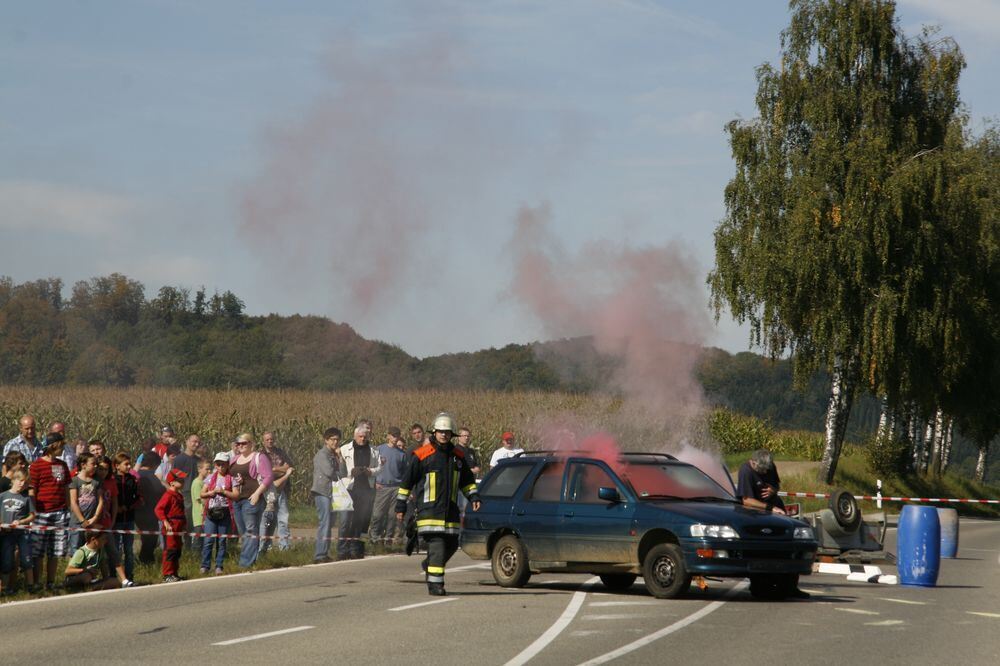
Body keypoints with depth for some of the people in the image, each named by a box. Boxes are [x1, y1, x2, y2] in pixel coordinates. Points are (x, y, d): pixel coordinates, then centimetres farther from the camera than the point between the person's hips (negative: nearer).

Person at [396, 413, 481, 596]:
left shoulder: (458, 456, 12)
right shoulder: (422, 455, -4)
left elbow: (467, 480, 26)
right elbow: (407, 481, 1)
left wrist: (473, 496, 11)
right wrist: (400, 505, 2)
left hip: (450, 509, 6)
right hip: (429, 509, -6)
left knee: (452, 544, 10)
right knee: (437, 544, -14)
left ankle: (429, 564, 36)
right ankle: (434, 584, -12)